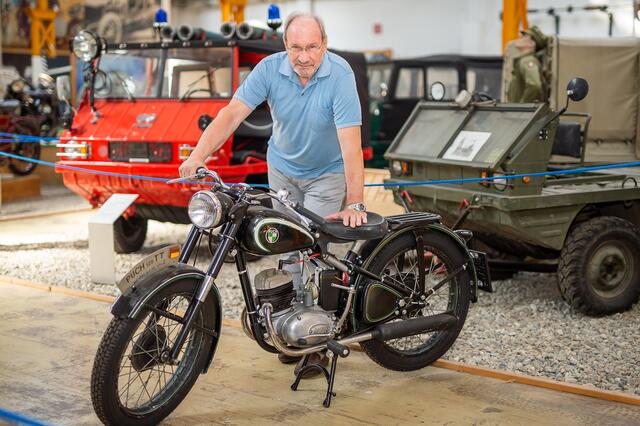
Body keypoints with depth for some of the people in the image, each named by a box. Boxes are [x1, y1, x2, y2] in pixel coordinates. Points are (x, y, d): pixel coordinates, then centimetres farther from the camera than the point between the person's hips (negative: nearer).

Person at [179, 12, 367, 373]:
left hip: (327, 174, -3)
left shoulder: (340, 75, -27)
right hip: (283, 169, 4)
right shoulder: (270, 69, -18)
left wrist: (354, 203, -37)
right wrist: (198, 155, -38)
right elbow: (233, 113, -24)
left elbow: (350, 142, -32)